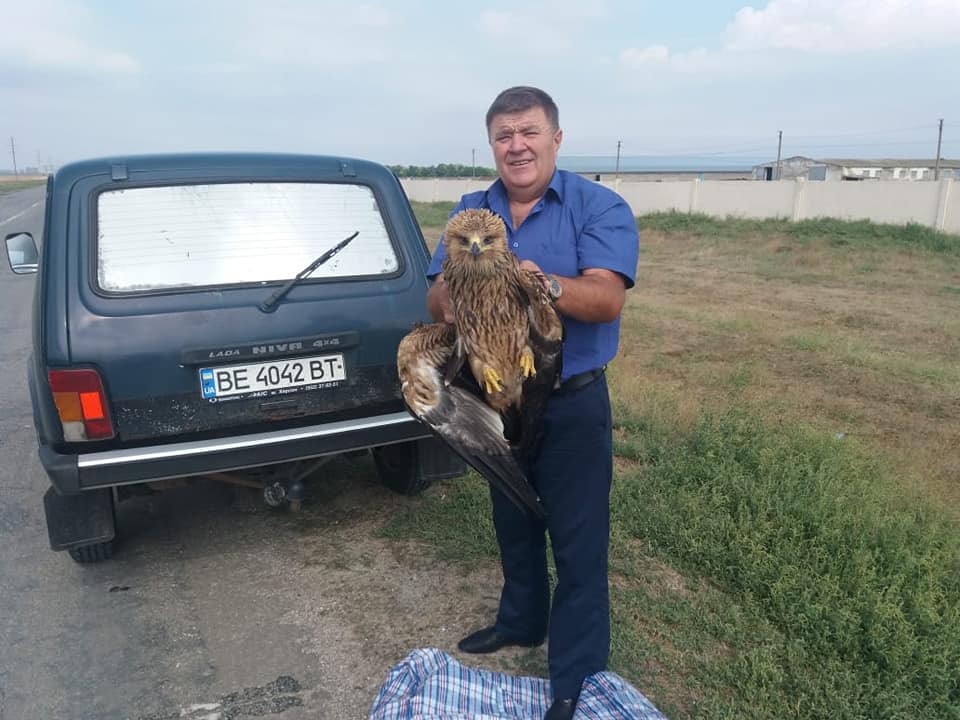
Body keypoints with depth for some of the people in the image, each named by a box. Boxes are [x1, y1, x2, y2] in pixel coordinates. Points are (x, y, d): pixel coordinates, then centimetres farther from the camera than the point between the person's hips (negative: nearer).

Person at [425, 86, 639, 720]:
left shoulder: (599, 207, -10)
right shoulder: (470, 211, 3)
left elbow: (607, 298, -24)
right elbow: (437, 300, -5)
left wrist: (546, 285, -43)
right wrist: (452, 291, -29)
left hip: (572, 406, -5)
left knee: (578, 543, 4)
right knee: (514, 525, 23)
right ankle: (521, 620, 47)